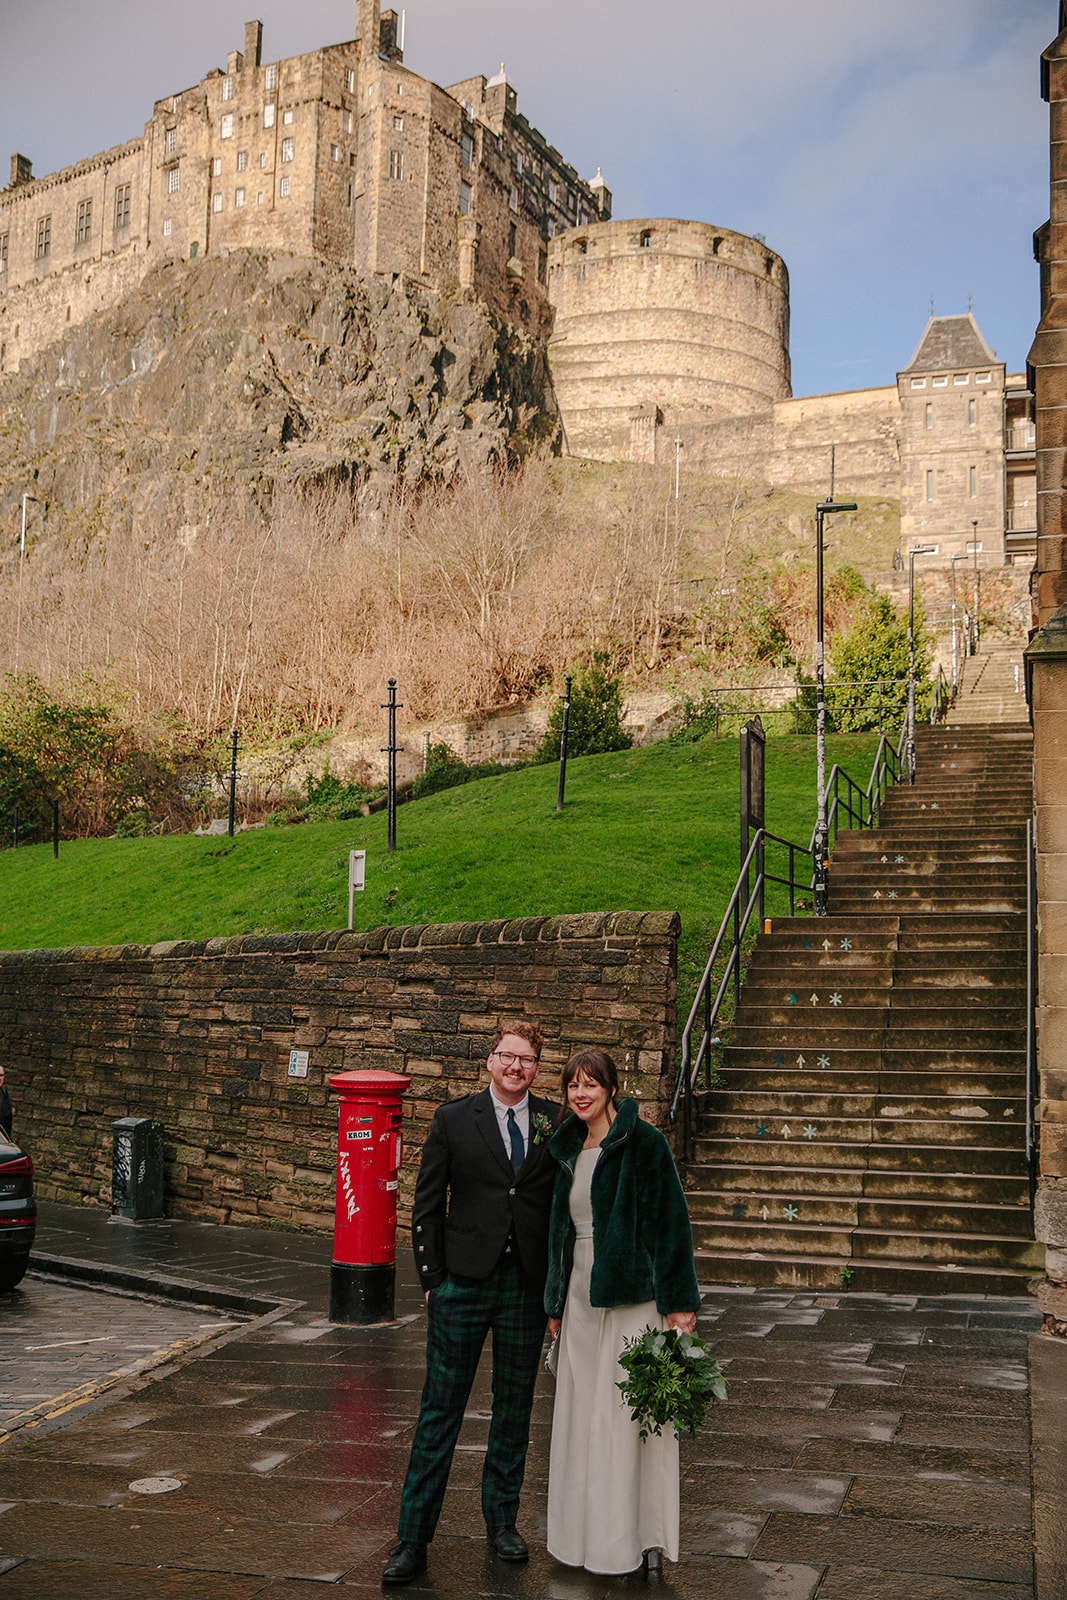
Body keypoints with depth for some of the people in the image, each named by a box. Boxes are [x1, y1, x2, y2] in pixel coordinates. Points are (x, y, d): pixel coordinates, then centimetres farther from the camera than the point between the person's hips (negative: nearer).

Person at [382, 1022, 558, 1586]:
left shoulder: (556, 1125, 3)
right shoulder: (453, 1120, 0)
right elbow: (426, 1206, 2)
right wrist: (432, 1280, -1)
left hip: (528, 1285, 2)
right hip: (464, 1283, -1)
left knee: (515, 1406, 12)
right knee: (440, 1410, 1)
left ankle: (502, 1520, 29)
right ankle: (413, 1539, 10)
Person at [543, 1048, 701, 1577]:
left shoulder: (644, 1143, -9)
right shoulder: (568, 1150, 11)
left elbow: (669, 1221, -12)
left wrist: (678, 1302, -15)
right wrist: (555, 1304, 18)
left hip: (630, 1295, -6)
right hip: (581, 1299, 7)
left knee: (629, 1414, -1)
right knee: (581, 1415, 11)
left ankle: (639, 1537, 12)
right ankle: (583, 1535, 22)